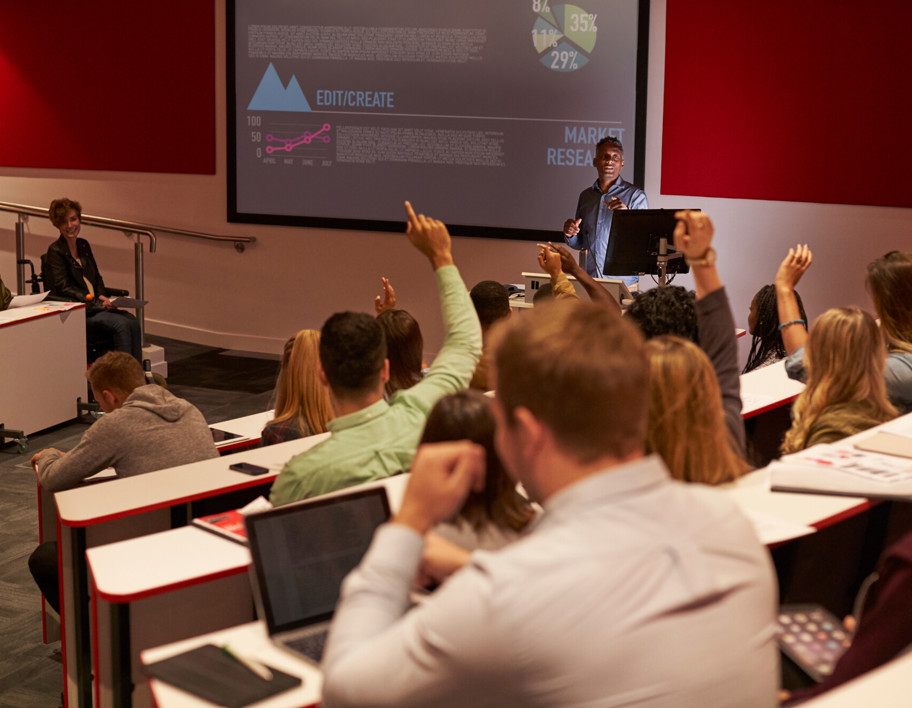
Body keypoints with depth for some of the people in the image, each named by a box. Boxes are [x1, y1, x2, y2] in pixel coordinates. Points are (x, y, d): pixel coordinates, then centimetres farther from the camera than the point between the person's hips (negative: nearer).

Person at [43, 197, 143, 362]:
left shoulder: (83, 245, 17)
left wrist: (102, 296, 0)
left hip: (95, 304, 7)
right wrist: (97, 303, -18)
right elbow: (63, 289, -12)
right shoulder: (55, 251, -5)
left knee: (132, 322, -21)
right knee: (121, 324, -28)